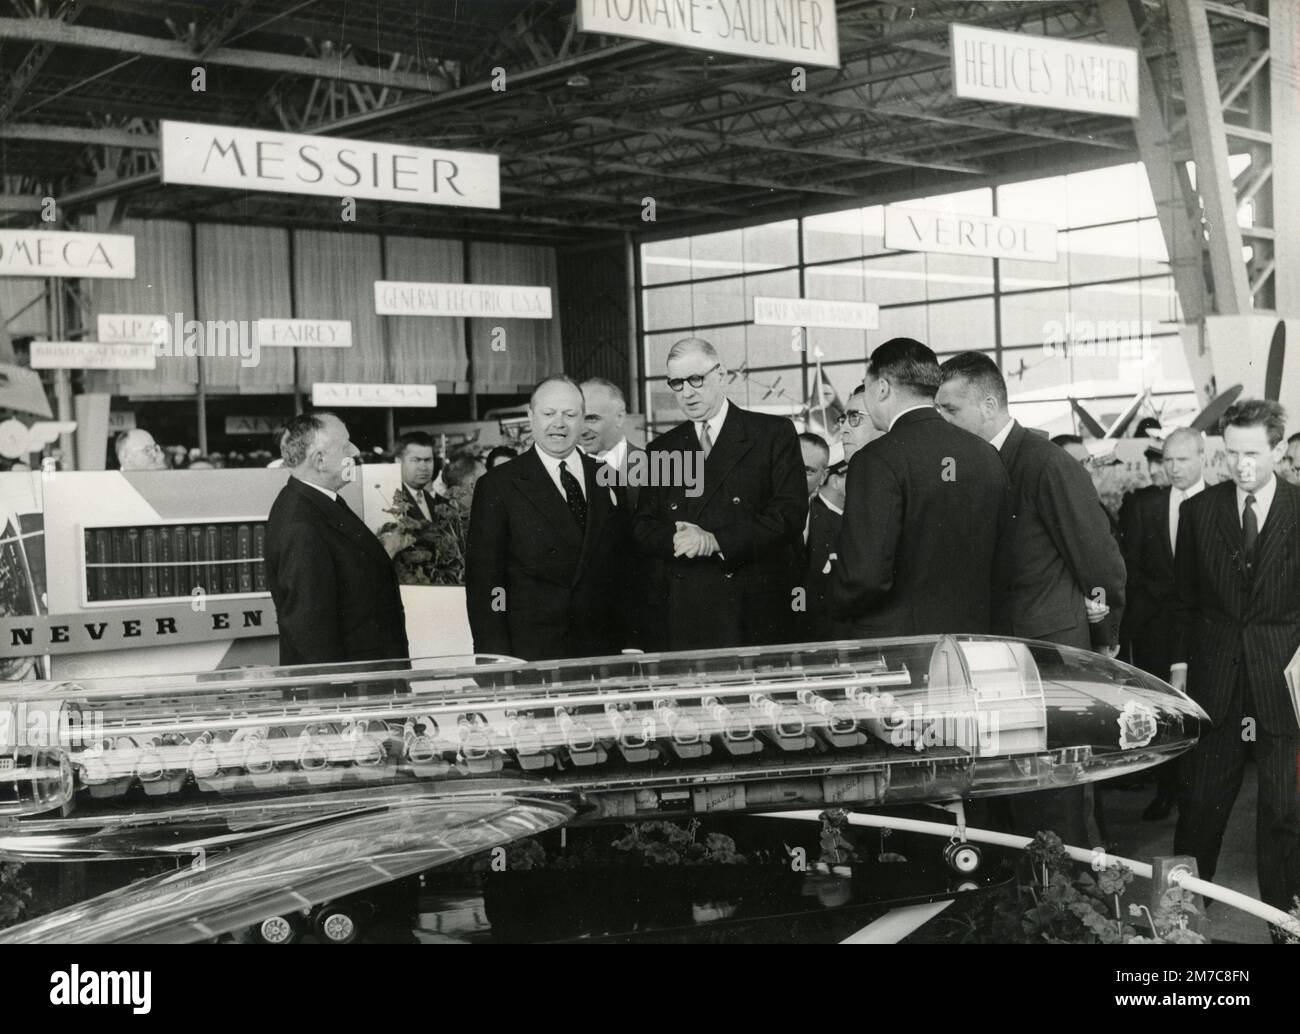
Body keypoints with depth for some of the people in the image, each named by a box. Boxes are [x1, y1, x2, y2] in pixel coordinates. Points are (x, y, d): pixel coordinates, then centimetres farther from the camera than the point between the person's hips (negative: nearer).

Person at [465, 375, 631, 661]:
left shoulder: (608, 480, 11)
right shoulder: (497, 486, -1)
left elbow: (625, 568, 13)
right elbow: (482, 581, -4)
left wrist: (633, 646, 4)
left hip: (606, 653, 3)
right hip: (530, 659, -3)